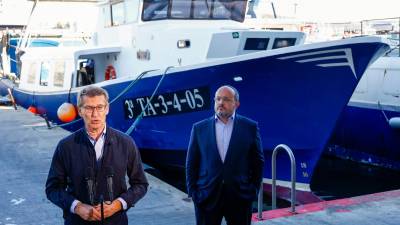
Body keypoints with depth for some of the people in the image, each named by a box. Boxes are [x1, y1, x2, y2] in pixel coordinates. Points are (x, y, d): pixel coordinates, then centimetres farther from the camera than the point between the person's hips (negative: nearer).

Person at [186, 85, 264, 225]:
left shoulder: (250, 127, 2)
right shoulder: (199, 128, 5)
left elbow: (258, 162, 6)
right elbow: (191, 164, 6)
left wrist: (253, 190, 1)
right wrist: (193, 191, 0)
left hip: (240, 196, 0)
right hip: (206, 197, 1)